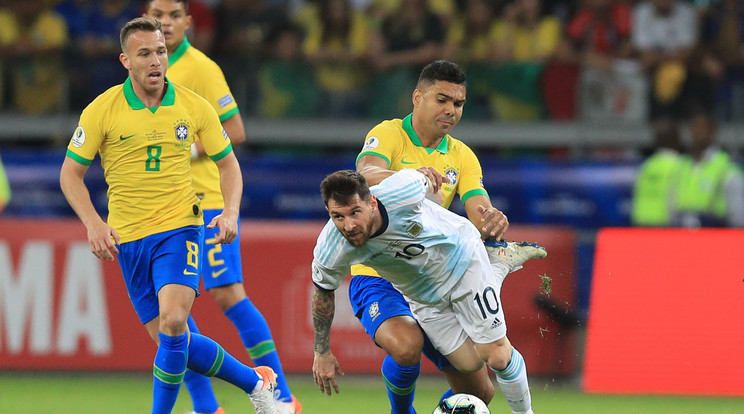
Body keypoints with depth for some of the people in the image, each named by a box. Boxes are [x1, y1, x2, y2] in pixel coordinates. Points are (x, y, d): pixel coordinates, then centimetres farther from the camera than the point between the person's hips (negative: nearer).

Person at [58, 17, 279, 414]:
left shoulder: (194, 107, -3)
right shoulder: (102, 110, -7)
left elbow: (227, 162, 10)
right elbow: (70, 172, 0)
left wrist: (231, 212, -7)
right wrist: (93, 224, -14)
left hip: (179, 227, -1)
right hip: (128, 237, 1)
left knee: (172, 321, -24)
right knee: (167, 339, 3)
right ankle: (254, 381, 22)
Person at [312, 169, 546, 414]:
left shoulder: (405, 191, -38)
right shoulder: (330, 253, -31)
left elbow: (430, 179, -12)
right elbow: (323, 292, -9)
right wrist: (322, 353, 1)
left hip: (461, 257, -3)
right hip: (424, 296, 3)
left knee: (497, 355, -8)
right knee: (469, 364, 7)